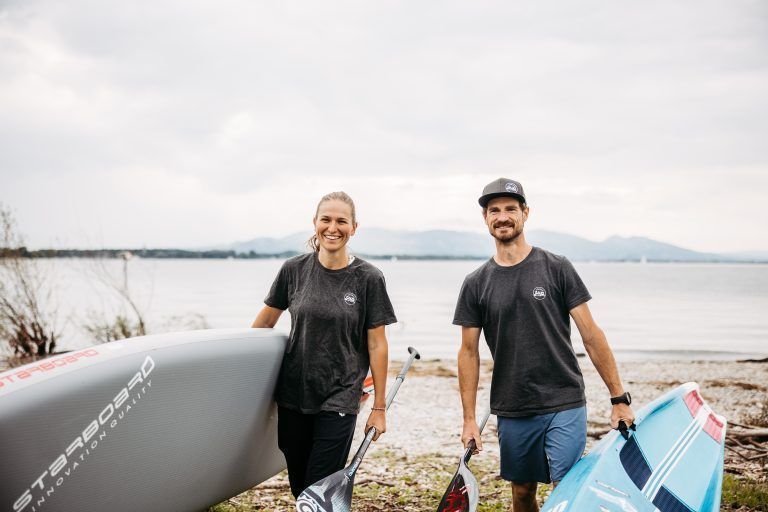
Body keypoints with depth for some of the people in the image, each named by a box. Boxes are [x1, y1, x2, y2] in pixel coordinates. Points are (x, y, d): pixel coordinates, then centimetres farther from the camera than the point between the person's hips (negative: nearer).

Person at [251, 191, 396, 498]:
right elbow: (267, 318, 14)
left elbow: (376, 344, -4)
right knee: (299, 487, 10)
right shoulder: (294, 270, 0)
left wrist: (379, 407, -3)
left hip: (339, 401, -3)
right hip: (292, 395, 3)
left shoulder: (368, 278, -6)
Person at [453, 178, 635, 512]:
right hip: (512, 412, 3)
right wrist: (469, 419, 2)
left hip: (565, 406, -2)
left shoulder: (556, 269, -2)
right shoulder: (476, 284, 4)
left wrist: (619, 398, -4)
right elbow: (469, 352, 6)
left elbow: (591, 335, -2)